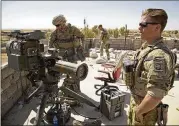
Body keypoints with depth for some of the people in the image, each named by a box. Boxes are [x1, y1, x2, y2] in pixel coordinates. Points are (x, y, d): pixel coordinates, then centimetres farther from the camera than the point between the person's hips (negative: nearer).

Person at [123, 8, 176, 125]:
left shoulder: (158, 55, -31)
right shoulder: (145, 47, 0)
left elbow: (154, 97, -33)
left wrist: (137, 111, -17)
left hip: (145, 109, -8)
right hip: (135, 101, 8)